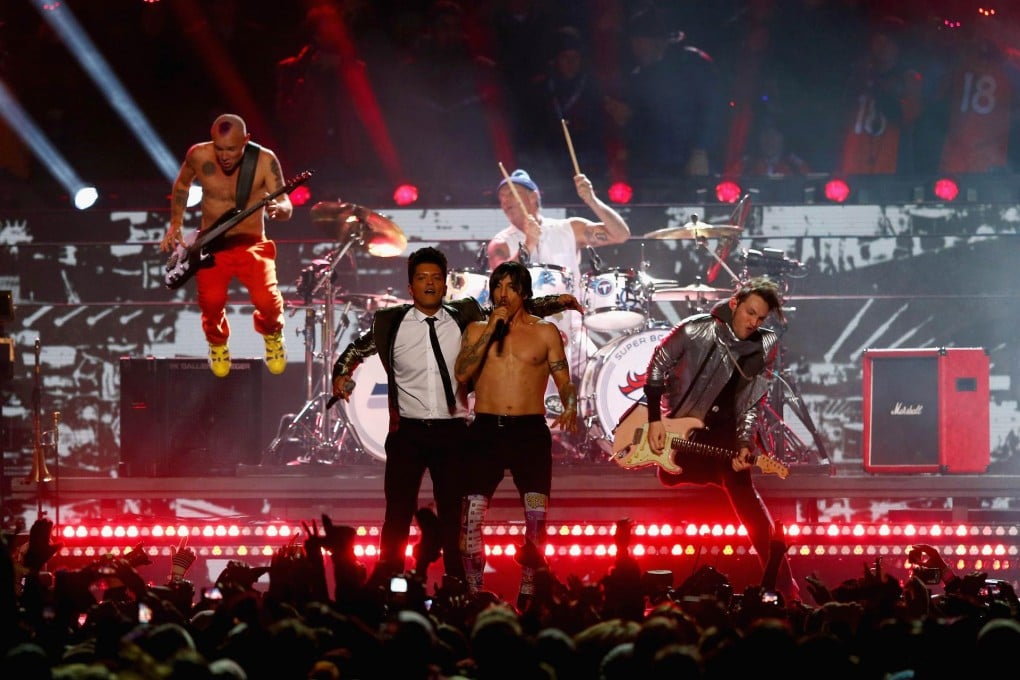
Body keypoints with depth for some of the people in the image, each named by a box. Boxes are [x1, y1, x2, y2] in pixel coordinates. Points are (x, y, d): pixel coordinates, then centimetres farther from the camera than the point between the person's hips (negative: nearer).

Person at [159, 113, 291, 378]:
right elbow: (182, 183, 13)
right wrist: (176, 224, 7)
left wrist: (277, 208, -37)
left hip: (251, 244, -1)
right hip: (211, 246, 1)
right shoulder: (199, 156, -9)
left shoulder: (264, 160, -13)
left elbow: (286, 208, -14)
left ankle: (272, 334, 19)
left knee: (266, 300, -22)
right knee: (211, 299, -21)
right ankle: (217, 342, 17)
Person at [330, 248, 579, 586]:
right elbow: (356, 349, 16)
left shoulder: (464, 319, 3)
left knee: (453, 513, 4)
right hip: (408, 431, -1)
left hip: (452, 431, 1)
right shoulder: (391, 323, 2)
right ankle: (385, 583, 8)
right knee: (398, 512, 1)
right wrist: (342, 375, -2)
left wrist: (557, 302, 4)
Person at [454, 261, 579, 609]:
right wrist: (491, 330, -7)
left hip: (530, 429, -1)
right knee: (472, 514, -7)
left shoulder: (545, 332, 7)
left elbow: (564, 382, 6)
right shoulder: (476, 330, 11)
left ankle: (527, 597, 1)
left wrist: (570, 408, -16)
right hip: (486, 429, 1)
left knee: (537, 514, -8)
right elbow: (462, 374, -4)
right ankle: (474, 596, 1)